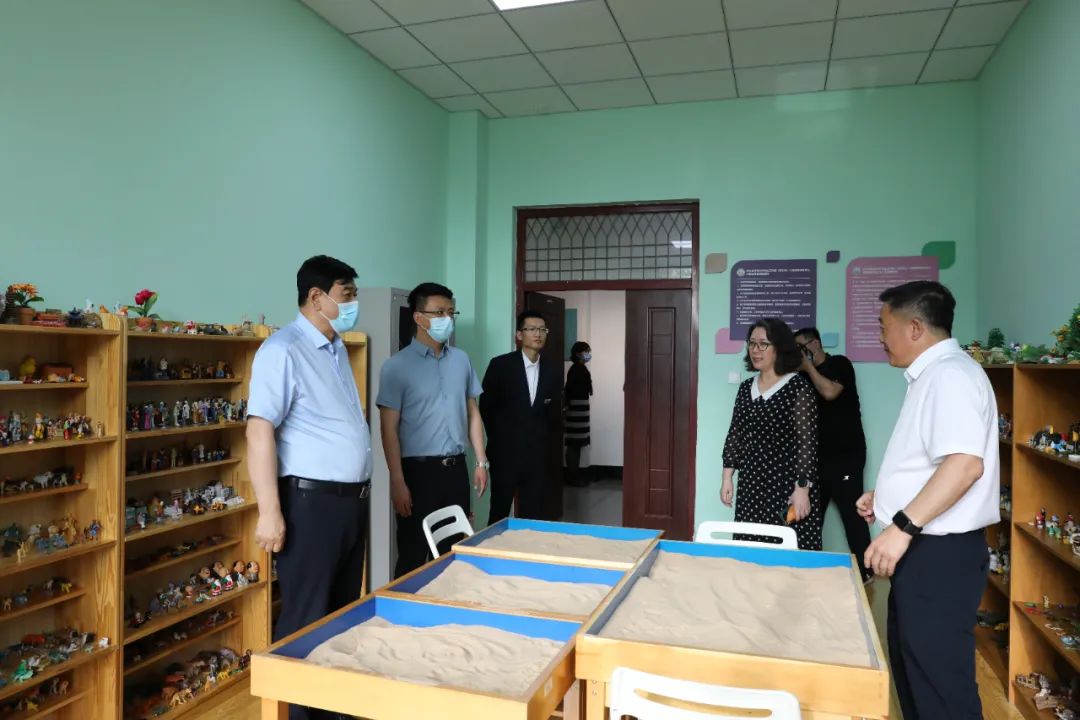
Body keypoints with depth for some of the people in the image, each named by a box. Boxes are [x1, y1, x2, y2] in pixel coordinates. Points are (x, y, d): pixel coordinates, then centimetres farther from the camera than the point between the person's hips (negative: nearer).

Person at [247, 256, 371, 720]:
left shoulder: (337, 349, 13)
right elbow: (260, 431, -19)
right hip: (311, 501, -9)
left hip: (352, 499, 9)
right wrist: (269, 512, -22)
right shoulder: (283, 350, -14)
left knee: (344, 611, 18)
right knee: (306, 618, 2)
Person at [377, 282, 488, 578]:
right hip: (419, 470, -5)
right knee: (413, 556, 4)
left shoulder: (461, 360, 8)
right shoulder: (397, 366, -7)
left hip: (456, 468, 5)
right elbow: (389, 428, -9)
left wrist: (481, 461, 9)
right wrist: (398, 481, -13)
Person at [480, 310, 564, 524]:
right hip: (505, 451, -3)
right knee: (499, 512, 7)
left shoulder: (553, 368, 4)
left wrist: (544, 432, 5)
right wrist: (497, 439, 4)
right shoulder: (500, 365, -7)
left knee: (534, 514, 8)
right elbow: (486, 407, -1)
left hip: (537, 452, 3)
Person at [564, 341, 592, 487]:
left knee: (576, 444, 12)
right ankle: (572, 477, 1)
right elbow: (568, 390, -20)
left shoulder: (581, 369, 14)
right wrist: (568, 408, -20)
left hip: (580, 409, 10)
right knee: (573, 444, -4)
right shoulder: (576, 370, -15)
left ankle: (574, 475, 18)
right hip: (576, 409, -10)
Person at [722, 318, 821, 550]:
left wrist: (802, 488, -16)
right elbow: (735, 435, 13)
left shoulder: (798, 388, -8)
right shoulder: (746, 388, 10)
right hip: (751, 484, 6)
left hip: (788, 485, -5)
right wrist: (727, 477, 8)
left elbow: (806, 442, -12)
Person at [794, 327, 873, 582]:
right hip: (818, 454, 6)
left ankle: (864, 570, 4)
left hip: (845, 454, -6)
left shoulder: (839, 364, -2)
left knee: (851, 511, -5)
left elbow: (829, 392, -20)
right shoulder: (806, 374, 14)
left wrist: (809, 367, -8)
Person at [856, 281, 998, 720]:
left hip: (940, 553, -10)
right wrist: (886, 497, 20)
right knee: (911, 667, 21)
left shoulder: (950, 374, -18)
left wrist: (902, 526, -30)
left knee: (940, 682, 0)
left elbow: (964, 465, -30)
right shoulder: (933, 375, 14)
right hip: (923, 549, 10)